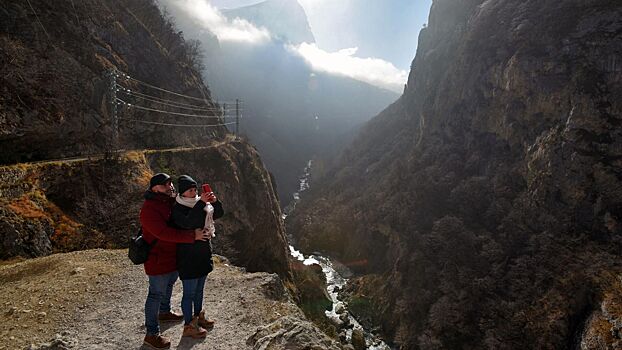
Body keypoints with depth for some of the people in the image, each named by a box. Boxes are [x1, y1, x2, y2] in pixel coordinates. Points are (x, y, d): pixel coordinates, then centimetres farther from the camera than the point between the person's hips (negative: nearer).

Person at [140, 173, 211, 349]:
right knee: (156, 294, 3)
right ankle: (152, 334, 18)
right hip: (158, 259, -9)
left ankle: (164, 312, 54)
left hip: (173, 255, 9)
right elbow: (165, 233, -35)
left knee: (169, 285, 29)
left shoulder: (171, 201, 1)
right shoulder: (149, 209, -27)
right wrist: (193, 236, -35)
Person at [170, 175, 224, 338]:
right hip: (188, 257, -7)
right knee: (189, 292, 6)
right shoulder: (177, 209, -17)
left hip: (204, 254, 7)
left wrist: (215, 201, -17)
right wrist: (201, 203, -35)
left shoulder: (200, 203, 3)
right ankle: (189, 326, 22)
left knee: (199, 288, 23)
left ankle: (198, 317, 42)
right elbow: (188, 222, -34)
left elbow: (219, 214, 2)